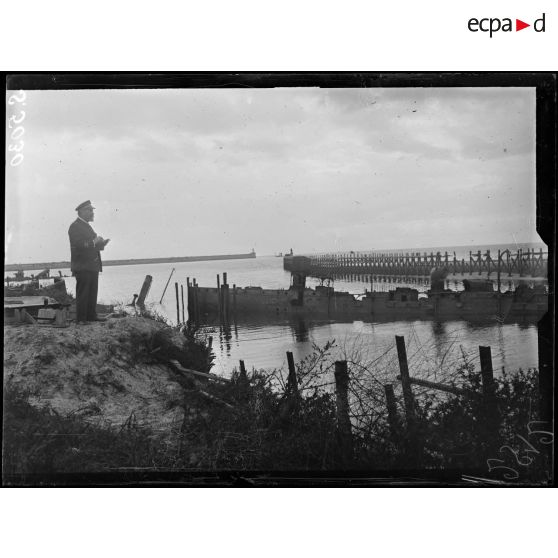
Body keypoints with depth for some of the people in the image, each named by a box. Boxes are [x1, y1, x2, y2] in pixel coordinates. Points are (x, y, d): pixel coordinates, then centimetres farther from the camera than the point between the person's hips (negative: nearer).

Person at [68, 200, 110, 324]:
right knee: (82, 293, -5)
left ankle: (91, 315, 16)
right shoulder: (75, 226, -10)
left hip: (92, 265, 9)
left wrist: (100, 243, 6)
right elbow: (78, 245, -22)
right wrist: (94, 242, -18)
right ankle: (80, 318, -1)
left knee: (92, 292, 10)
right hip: (82, 266, -9)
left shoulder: (86, 226, 20)